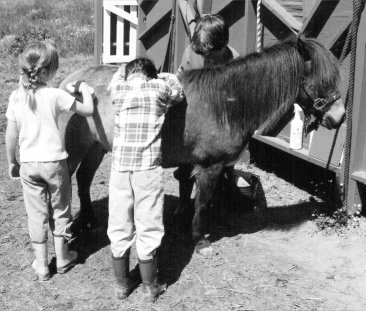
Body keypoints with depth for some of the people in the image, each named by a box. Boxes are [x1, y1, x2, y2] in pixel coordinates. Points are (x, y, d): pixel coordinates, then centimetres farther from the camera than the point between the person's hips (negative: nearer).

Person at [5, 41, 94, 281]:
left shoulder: (16, 97, -4)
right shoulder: (55, 95, -14)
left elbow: (11, 136, 0)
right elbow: (88, 110, -6)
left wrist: (12, 162, 13)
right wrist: (85, 90, 12)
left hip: (28, 164, 2)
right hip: (54, 162, -2)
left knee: (36, 214, 12)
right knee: (60, 210, 15)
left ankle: (42, 266, 19)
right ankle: (62, 259, 28)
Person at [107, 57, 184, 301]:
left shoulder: (118, 87, 5)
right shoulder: (160, 87, 0)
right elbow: (178, 91, 21)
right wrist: (166, 77, 34)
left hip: (120, 165, 2)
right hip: (148, 167, -2)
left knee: (119, 226, 12)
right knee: (147, 227, 7)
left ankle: (122, 284, 24)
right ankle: (150, 286, 19)